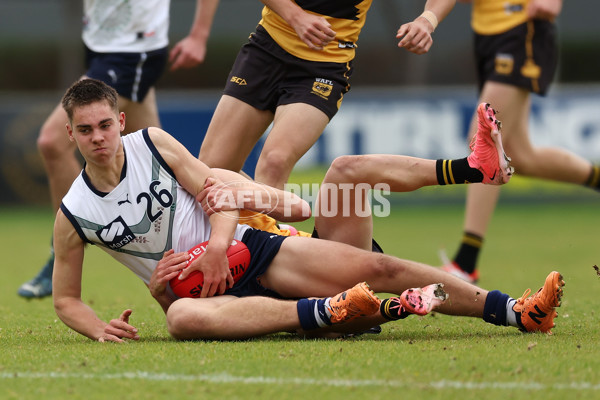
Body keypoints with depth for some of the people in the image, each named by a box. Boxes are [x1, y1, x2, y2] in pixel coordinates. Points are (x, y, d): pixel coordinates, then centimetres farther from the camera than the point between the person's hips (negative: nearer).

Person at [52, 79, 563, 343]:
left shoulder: (152, 142, 0)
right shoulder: (74, 216, -3)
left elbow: (217, 196, 2)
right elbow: (66, 299, 5)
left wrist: (218, 245, -19)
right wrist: (100, 329, -16)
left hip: (241, 247, 3)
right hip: (191, 286, -2)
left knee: (373, 267, -12)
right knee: (182, 318, -43)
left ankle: (520, 312, -11)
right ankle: (331, 311, -47)